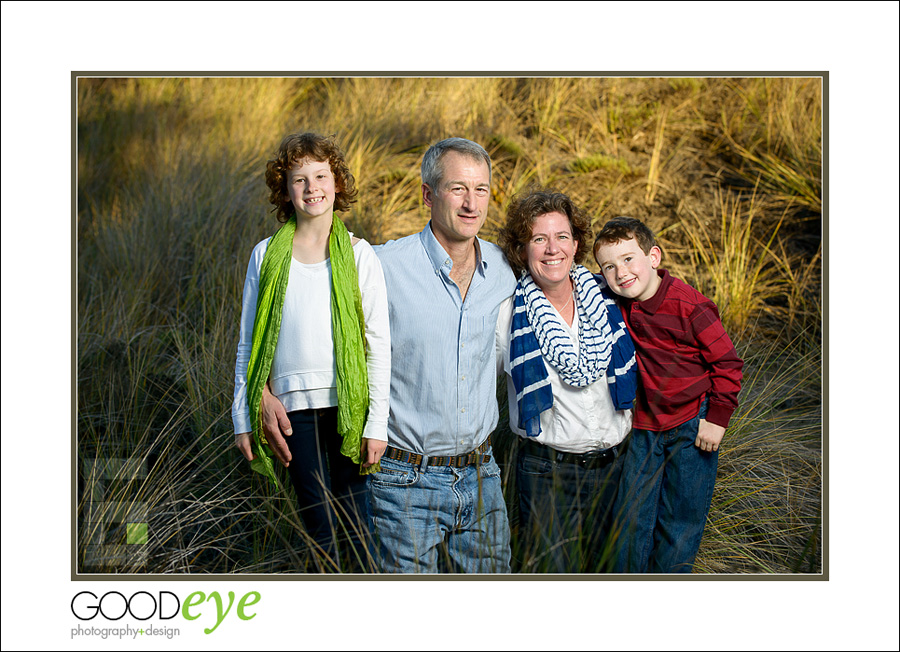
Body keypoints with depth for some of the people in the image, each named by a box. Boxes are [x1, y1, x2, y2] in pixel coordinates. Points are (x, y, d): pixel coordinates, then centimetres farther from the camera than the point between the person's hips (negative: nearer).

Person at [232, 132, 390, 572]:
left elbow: (380, 345, 1)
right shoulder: (267, 256, 7)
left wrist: (377, 423, -4)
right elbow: (247, 343, 11)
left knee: (356, 526, 1)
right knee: (319, 528, 3)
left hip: (348, 403, -1)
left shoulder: (360, 256, 2)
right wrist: (243, 419, 8)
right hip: (294, 404, 1)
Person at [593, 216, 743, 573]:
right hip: (645, 425, 5)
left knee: (680, 520, 6)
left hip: (692, 426, -5)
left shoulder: (690, 307, -21)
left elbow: (727, 363, -14)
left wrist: (717, 418, -13)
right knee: (632, 516, 9)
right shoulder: (620, 302, -6)